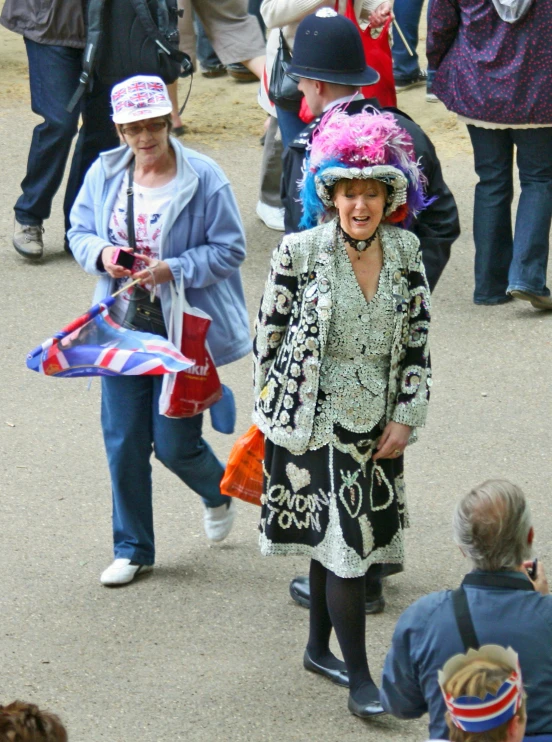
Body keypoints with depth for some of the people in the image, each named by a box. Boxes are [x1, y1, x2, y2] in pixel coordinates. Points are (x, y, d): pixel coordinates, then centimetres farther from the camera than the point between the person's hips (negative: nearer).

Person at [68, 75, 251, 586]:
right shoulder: (104, 174, 0)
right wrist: (101, 253, -12)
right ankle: (133, 549, 23)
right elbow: (79, 232, 11)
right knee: (123, 442, 6)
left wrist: (174, 269, -22)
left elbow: (230, 250, -9)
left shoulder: (204, 178, -12)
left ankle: (219, 491, 36)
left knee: (174, 443, 0)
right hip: (123, 328, 4)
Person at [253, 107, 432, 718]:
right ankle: (358, 677, -2)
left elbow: (418, 337, 6)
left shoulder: (404, 251, -1)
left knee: (332, 535, 16)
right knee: (343, 539, -8)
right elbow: (270, 333, -4)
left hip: (376, 421, 4)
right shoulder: (299, 252, -13)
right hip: (315, 419, -4)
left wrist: (405, 416, 1)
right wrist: (272, 415, -1)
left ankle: (319, 647, 34)